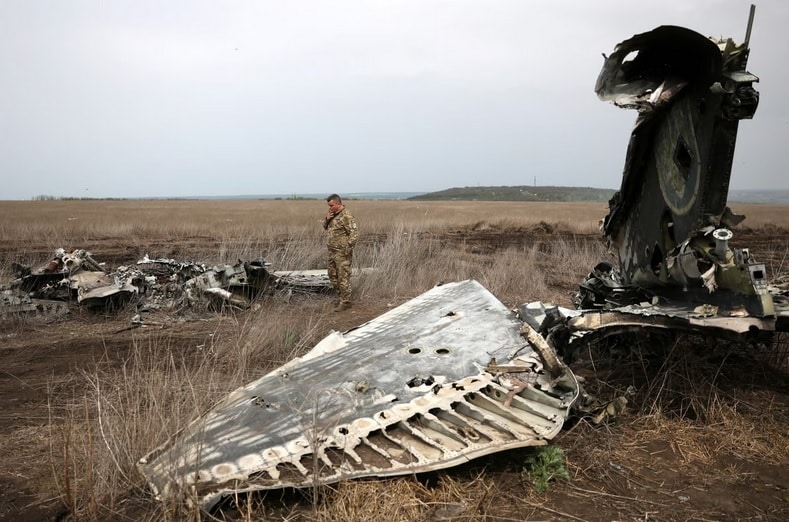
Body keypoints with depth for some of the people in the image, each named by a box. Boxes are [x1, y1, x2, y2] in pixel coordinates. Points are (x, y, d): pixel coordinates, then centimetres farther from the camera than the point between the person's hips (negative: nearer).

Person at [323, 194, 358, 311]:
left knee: (343, 277, -5)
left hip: (342, 252, -10)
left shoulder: (346, 216, -16)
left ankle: (345, 302, 3)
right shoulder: (334, 214, 12)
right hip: (332, 251, 10)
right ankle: (342, 295, 30)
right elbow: (325, 226, 22)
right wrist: (327, 219, 1)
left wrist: (348, 248, -23)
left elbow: (354, 233, -20)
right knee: (332, 275, 17)